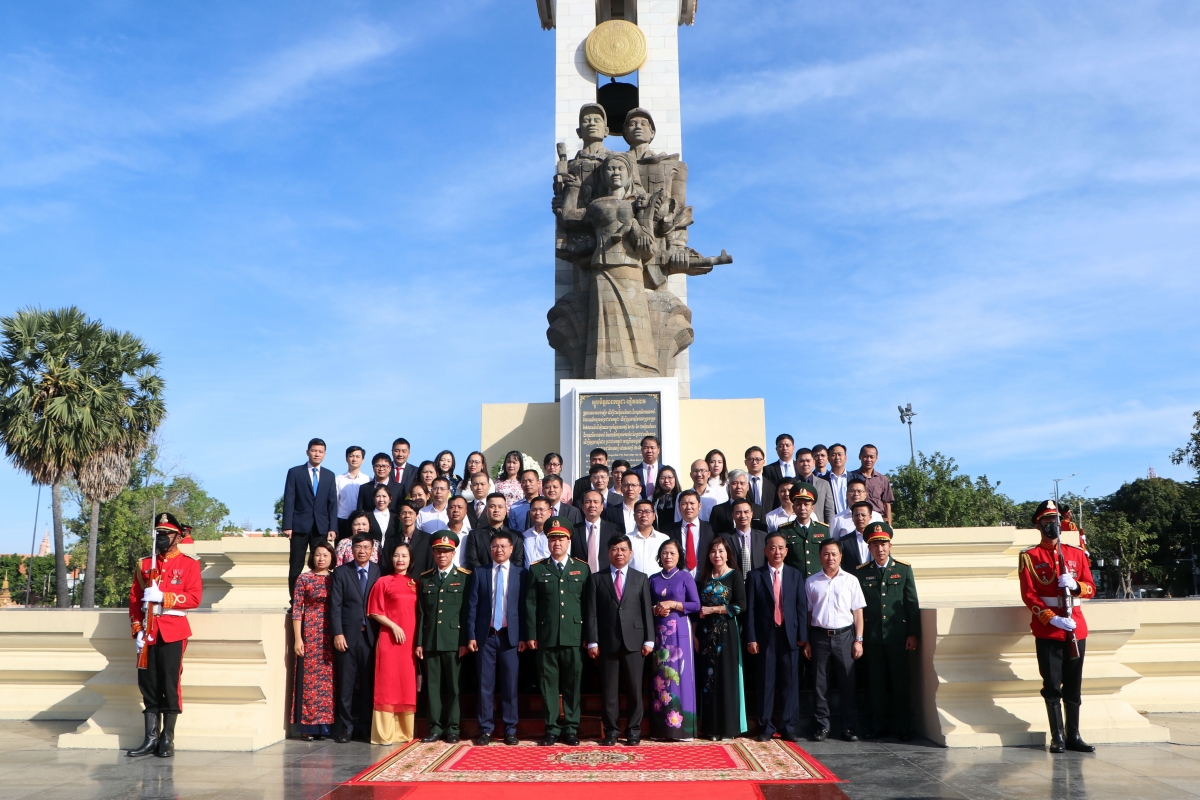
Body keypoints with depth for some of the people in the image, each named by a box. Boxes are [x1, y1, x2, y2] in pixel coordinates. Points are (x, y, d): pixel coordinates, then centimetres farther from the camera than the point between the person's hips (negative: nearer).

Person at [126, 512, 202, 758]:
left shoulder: (189, 564, 2)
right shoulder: (145, 564, 13)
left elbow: (194, 597, -8)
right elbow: (134, 599, 10)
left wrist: (162, 597, -18)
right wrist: (137, 630, -1)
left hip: (173, 631, -4)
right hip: (148, 632, 4)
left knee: (170, 684, -2)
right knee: (148, 684, 5)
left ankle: (167, 740, 7)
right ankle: (151, 738, 12)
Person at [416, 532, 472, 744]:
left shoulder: (465, 577, 2)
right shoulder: (425, 579, 12)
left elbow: (468, 612, -2)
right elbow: (420, 613, 9)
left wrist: (465, 641, -7)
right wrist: (419, 642, 3)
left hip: (453, 641, -3)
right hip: (430, 641, 3)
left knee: (453, 685, 2)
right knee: (433, 685, 5)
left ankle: (452, 729, 10)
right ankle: (435, 728, 13)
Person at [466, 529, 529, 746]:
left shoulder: (521, 574, 6)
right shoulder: (479, 573, 8)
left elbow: (525, 606, 3)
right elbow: (472, 606, 4)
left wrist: (523, 636, -3)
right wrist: (471, 635, -3)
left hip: (510, 636, -1)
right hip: (485, 636, 1)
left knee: (510, 685, 3)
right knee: (485, 685, 3)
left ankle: (510, 730, 11)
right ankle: (485, 729, 9)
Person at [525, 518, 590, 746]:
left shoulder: (583, 569, 8)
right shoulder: (537, 569, 7)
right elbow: (530, 604, 5)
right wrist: (531, 635, -1)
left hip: (574, 637, 0)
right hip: (546, 637, 0)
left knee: (573, 683, 4)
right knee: (548, 683, 4)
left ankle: (571, 728, 14)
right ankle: (552, 729, 12)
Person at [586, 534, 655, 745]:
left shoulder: (641, 579, 10)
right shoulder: (596, 579, 7)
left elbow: (647, 611, 6)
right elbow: (591, 613, 2)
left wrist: (649, 640, -1)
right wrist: (592, 641, -5)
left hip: (634, 641, 1)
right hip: (607, 642, 0)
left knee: (634, 689, 3)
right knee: (609, 690, 3)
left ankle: (633, 731, 14)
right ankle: (610, 731, 13)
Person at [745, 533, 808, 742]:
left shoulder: (795, 575, 9)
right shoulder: (755, 576, 3)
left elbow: (802, 607, 7)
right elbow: (750, 609, 0)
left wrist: (802, 635, -1)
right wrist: (751, 638, -7)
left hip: (789, 636, 2)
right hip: (765, 636, -2)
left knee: (790, 683, 4)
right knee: (765, 683, 3)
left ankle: (788, 727, 11)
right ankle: (766, 728, 10)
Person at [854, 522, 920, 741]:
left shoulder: (904, 569, 3)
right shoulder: (861, 572, 5)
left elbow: (912, 603, 2)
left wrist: (913, 634, -3)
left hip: (897, 635, -1)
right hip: (872, 638, 1)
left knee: (900, 682, 3)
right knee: (876, 683, 7)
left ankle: (903, 727, 14)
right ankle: (878, 726, 17)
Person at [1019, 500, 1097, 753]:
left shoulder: (1077, 554, 10)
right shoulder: (1029, 556, -1)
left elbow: (1090, 589, 7)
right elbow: (1028, 595, -7)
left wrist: (1074, 585, -15)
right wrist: (1052, 619, -18)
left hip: (1076, 628, 4)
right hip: (1047, 631, -3)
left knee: (1073, 684, 8)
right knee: (1052, 685, 0)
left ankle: (1074, 735, 16)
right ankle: (1057, 736, 8)